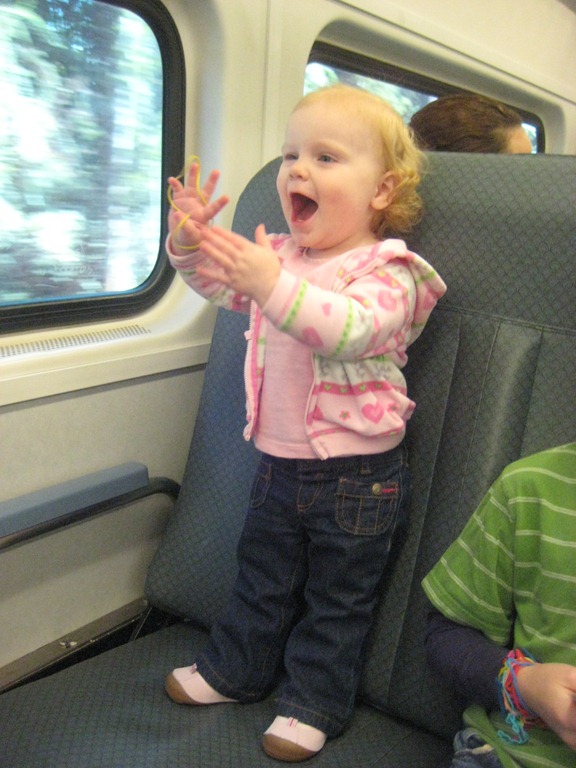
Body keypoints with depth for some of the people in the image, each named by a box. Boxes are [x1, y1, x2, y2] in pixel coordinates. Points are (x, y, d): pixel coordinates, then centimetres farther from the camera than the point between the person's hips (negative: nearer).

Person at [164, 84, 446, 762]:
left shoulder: (385, 269, -19)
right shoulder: (281, 254, 3)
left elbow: (354, 329, -38)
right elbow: (219, 283, 14)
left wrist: (275, 286, -49)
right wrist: (191, 239, -6)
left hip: (356, 474, -6)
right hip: (279, 460, 6)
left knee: (336, 598, 12)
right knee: (262, 575, 23)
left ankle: (313, 705, 31)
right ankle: (232, 670, 43)